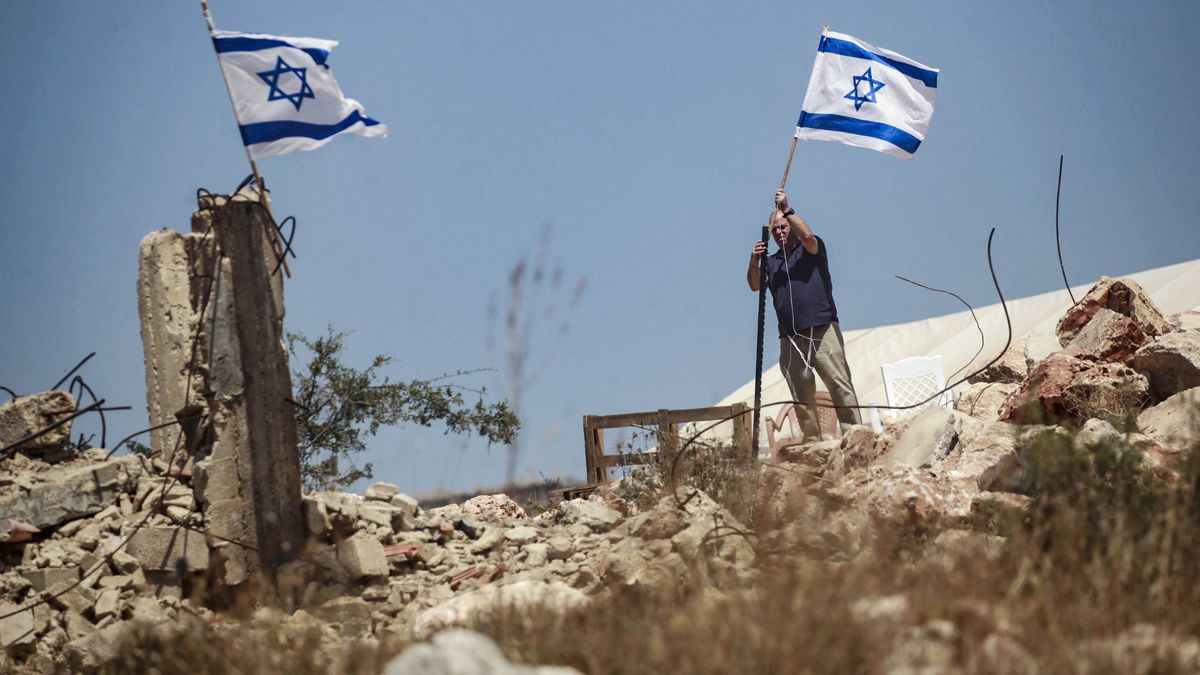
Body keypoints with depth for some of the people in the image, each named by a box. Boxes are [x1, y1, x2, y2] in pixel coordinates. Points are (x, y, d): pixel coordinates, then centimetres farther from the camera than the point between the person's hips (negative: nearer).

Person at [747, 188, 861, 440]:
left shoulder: (811, 249, 10)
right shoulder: (771, 262, 20)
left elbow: (807, 236, -13)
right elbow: (755, 285, 5)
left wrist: (786, 209, -11)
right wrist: (754, 261, -12)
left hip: (822, 330, -4)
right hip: (790, 338, 4)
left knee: (839, 383, -10)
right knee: (801, 394, 2)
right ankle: (812, 441, 5)